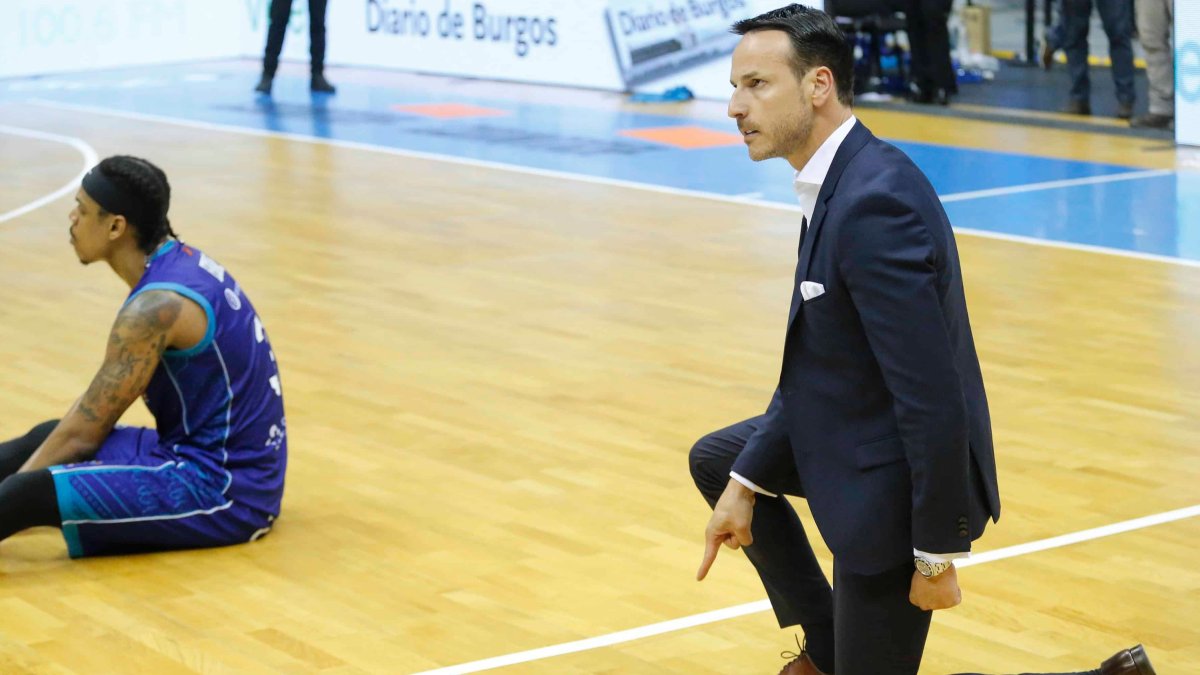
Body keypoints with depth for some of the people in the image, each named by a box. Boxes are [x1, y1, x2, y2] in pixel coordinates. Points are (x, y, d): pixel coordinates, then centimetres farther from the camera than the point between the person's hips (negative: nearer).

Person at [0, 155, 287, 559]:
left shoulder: (158, 306, -21)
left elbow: (84, 431, -14)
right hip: (229, 463, 10)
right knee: (46, 437, 17)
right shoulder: (180, 263, 8)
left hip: (222, 490, -10)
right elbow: (98, 400, 17)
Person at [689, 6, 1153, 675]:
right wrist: (747, 480, 7)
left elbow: (933, 395, -28)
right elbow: (812, 363, 10)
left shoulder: (873, 202, -29)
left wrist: (937, 555, -21)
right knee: (715, 460, 28)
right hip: (860, 438, 10)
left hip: (899, 482, -10)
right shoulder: (845, 179, 2)